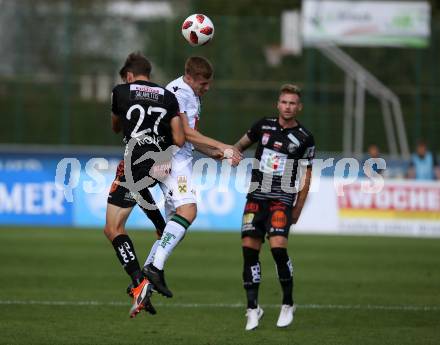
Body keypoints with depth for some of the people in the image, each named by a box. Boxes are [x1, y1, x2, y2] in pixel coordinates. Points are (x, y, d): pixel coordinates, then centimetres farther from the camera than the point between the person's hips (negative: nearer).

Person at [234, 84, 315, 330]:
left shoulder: (305, 138, 1)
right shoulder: (264, 125, 7)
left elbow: (307, 176, 6)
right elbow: (241, 144, 23)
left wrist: (298, 209, 2)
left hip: (282, 199, -3)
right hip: (257, 196, 3)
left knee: (278, 246, -21)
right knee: (249, 249, -5)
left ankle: (288, 304, -4)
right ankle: (253, 308, 5)